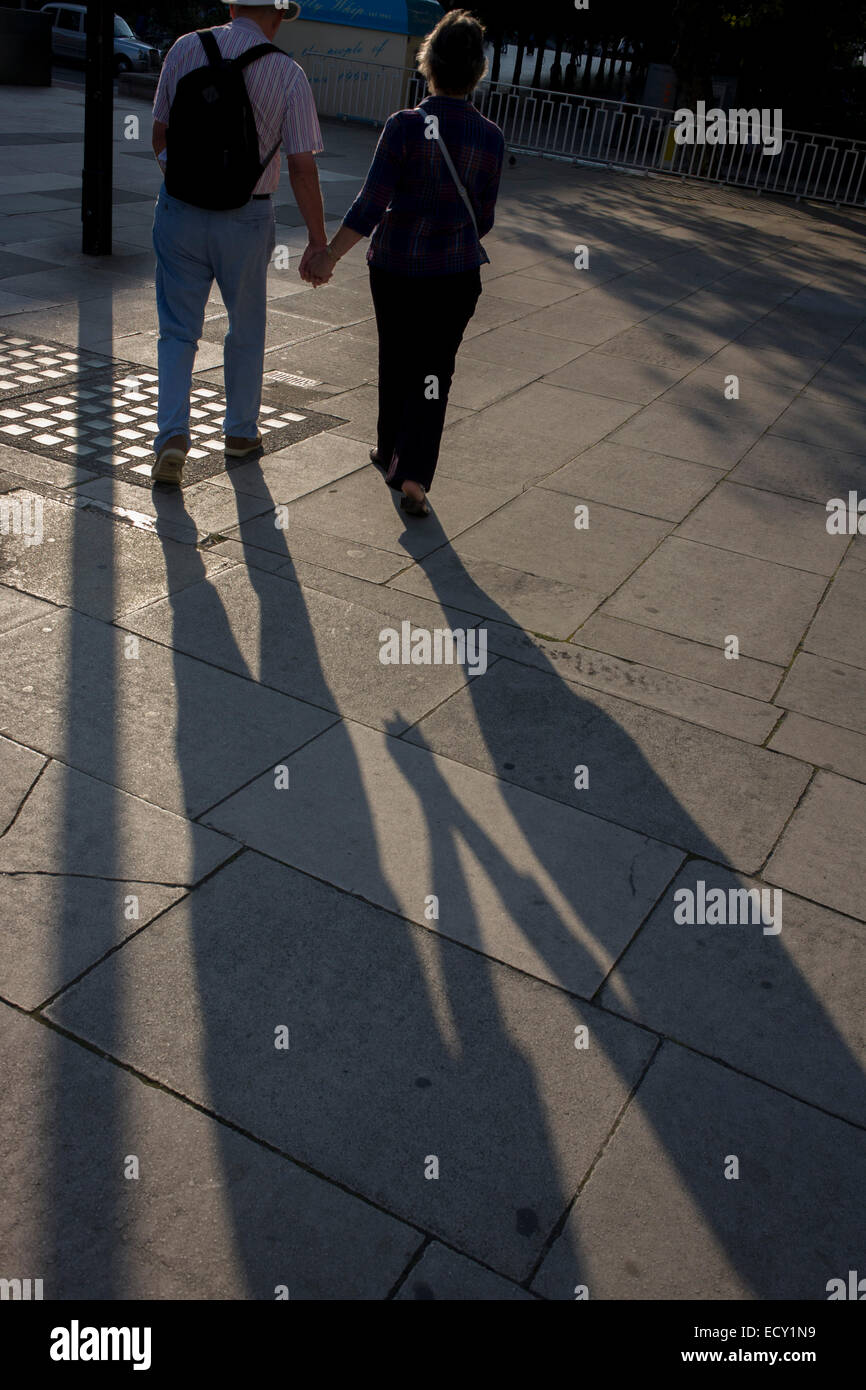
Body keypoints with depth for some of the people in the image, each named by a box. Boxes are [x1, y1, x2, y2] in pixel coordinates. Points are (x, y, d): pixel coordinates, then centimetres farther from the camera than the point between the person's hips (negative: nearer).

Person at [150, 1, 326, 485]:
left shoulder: (185, 49, 0)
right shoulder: (288, 74, -8)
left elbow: (160, 134, 8)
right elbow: (303, 166, -11)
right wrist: (318, 241, -5)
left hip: (179, 211, 2)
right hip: (246, 219, -1)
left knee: (178, 330, 9)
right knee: (246, 328, 17)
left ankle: (172, 436, -6)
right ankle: (241, 432, 30)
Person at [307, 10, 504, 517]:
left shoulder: (406, 126, -12)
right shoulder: (491, 138, -4)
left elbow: (371, 205, -15)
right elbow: (484, 218, 4)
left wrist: (330, 255, -8)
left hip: (394, 266, 0)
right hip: (455, 272, 1)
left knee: (395, 362, 19)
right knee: (434, 372, 6)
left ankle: (390, 450, 36)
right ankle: (414, 477, -6)